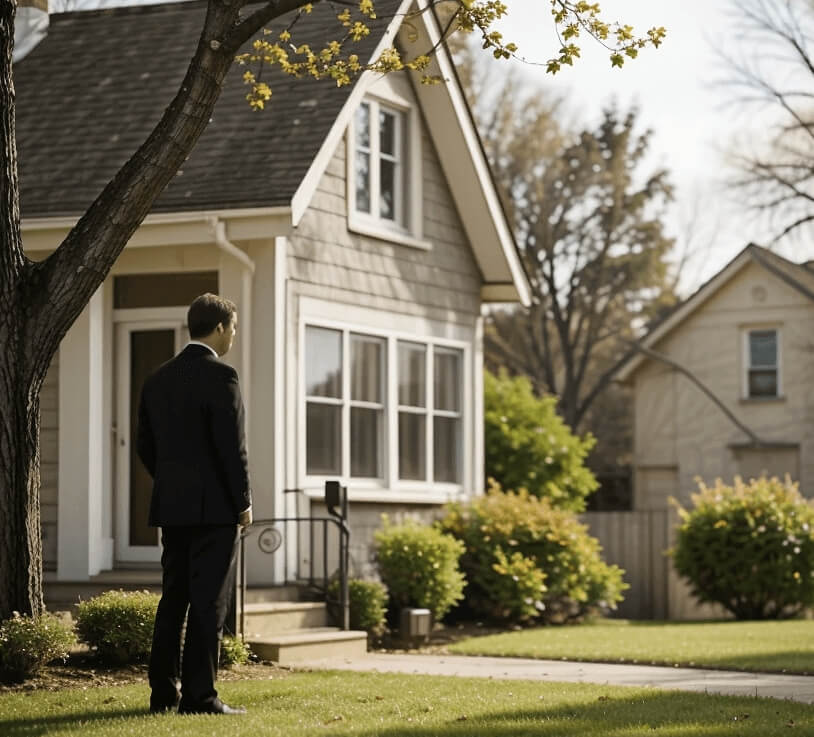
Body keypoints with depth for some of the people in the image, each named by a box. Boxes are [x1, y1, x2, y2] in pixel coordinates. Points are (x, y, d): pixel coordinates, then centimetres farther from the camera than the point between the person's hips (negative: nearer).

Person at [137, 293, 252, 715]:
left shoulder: (158, 380, 11)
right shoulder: (220, 376, -12)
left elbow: (146, 446, 13)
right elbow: (232, 445, -15)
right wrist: (243, 503, -7)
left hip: (170, 506, 7)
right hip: (215, 506, -7)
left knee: (173, 598, 12)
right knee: (209, 602, -4)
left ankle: (163, 692, 13)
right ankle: (199, 694, -4)